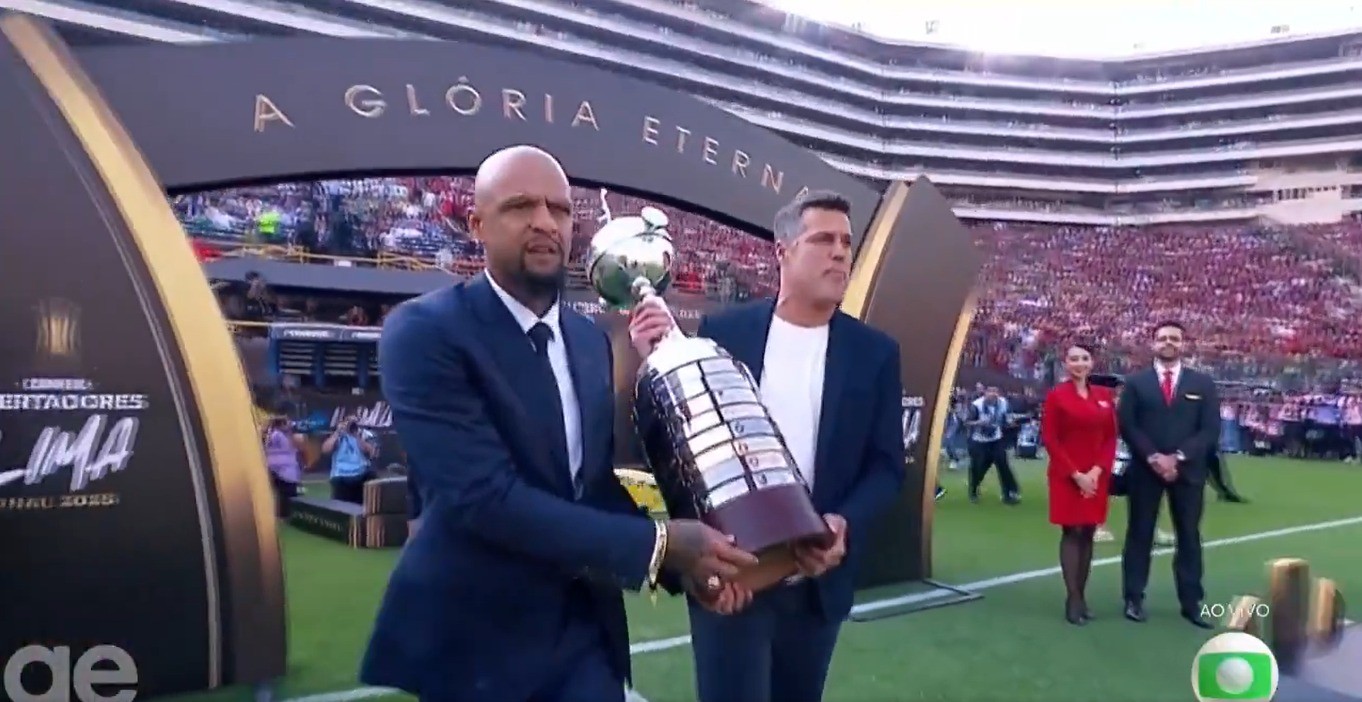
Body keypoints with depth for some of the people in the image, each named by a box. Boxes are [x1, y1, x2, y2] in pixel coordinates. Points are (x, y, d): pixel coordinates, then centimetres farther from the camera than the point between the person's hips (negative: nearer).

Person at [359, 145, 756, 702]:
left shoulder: (592, 340, 6)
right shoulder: (424, 331, -15)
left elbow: (600, 480, 10)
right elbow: (484, 494, -24)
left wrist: (680, 560, -7)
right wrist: (658, 544, -23)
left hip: (585, 626, 5)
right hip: (475, 636, -5)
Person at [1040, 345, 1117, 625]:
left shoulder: (1104, 396, 8)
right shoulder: (1056, 396, -4)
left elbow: (1111, 437, 7)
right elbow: (1050, 440, -7)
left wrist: (1098, 470, -7)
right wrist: (1075, 474, -12)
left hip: (1096, 476, 4)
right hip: (1066, 476, -4)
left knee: (1088, 534, 6)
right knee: (1072, 533, -4)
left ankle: (1082, 595, 12)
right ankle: (1072, 599, -1)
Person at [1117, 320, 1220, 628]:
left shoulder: (1202, 383, 7)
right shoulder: (1135, 382, 4)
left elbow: (1210, 429, 0)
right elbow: (1127, 426, -2)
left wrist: (1179, 457, -12)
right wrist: (1154, 457, -14)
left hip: (1188, 470, 1)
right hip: (1145, 469, -1)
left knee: (1189, 536, 5)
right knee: (1140, 534, 3)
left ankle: (1191, 603, 12)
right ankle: (1134, 599, 10)